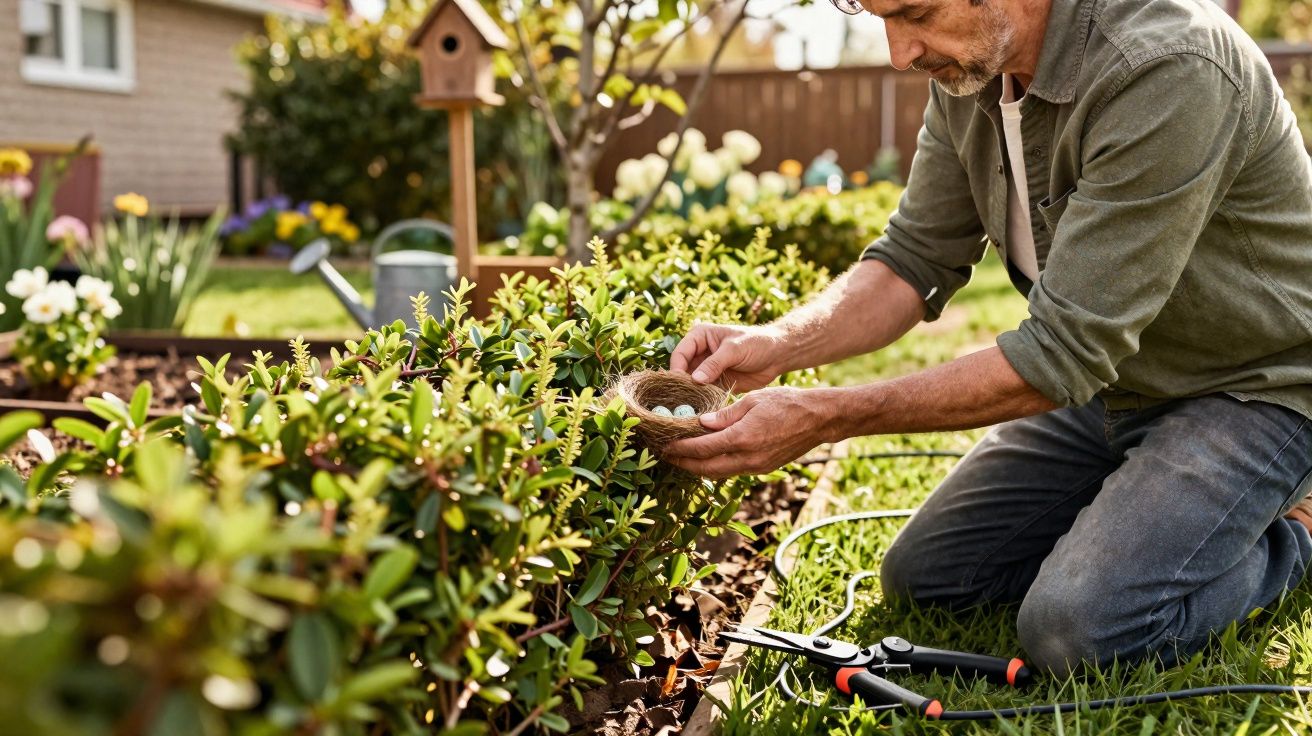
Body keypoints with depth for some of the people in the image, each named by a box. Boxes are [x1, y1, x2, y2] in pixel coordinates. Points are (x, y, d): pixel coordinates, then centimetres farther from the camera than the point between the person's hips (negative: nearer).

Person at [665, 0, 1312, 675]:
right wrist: (776, 344, -20)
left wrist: (825, 418, -31)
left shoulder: (1168, 70, -33)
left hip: (1251, 386, -7)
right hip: (1108, 375, 7)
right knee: (921, 577, 5)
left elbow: (1062, 352, -32)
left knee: (1077, 627, -25)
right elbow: (918, 258, -1)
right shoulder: (968, 63, -7)